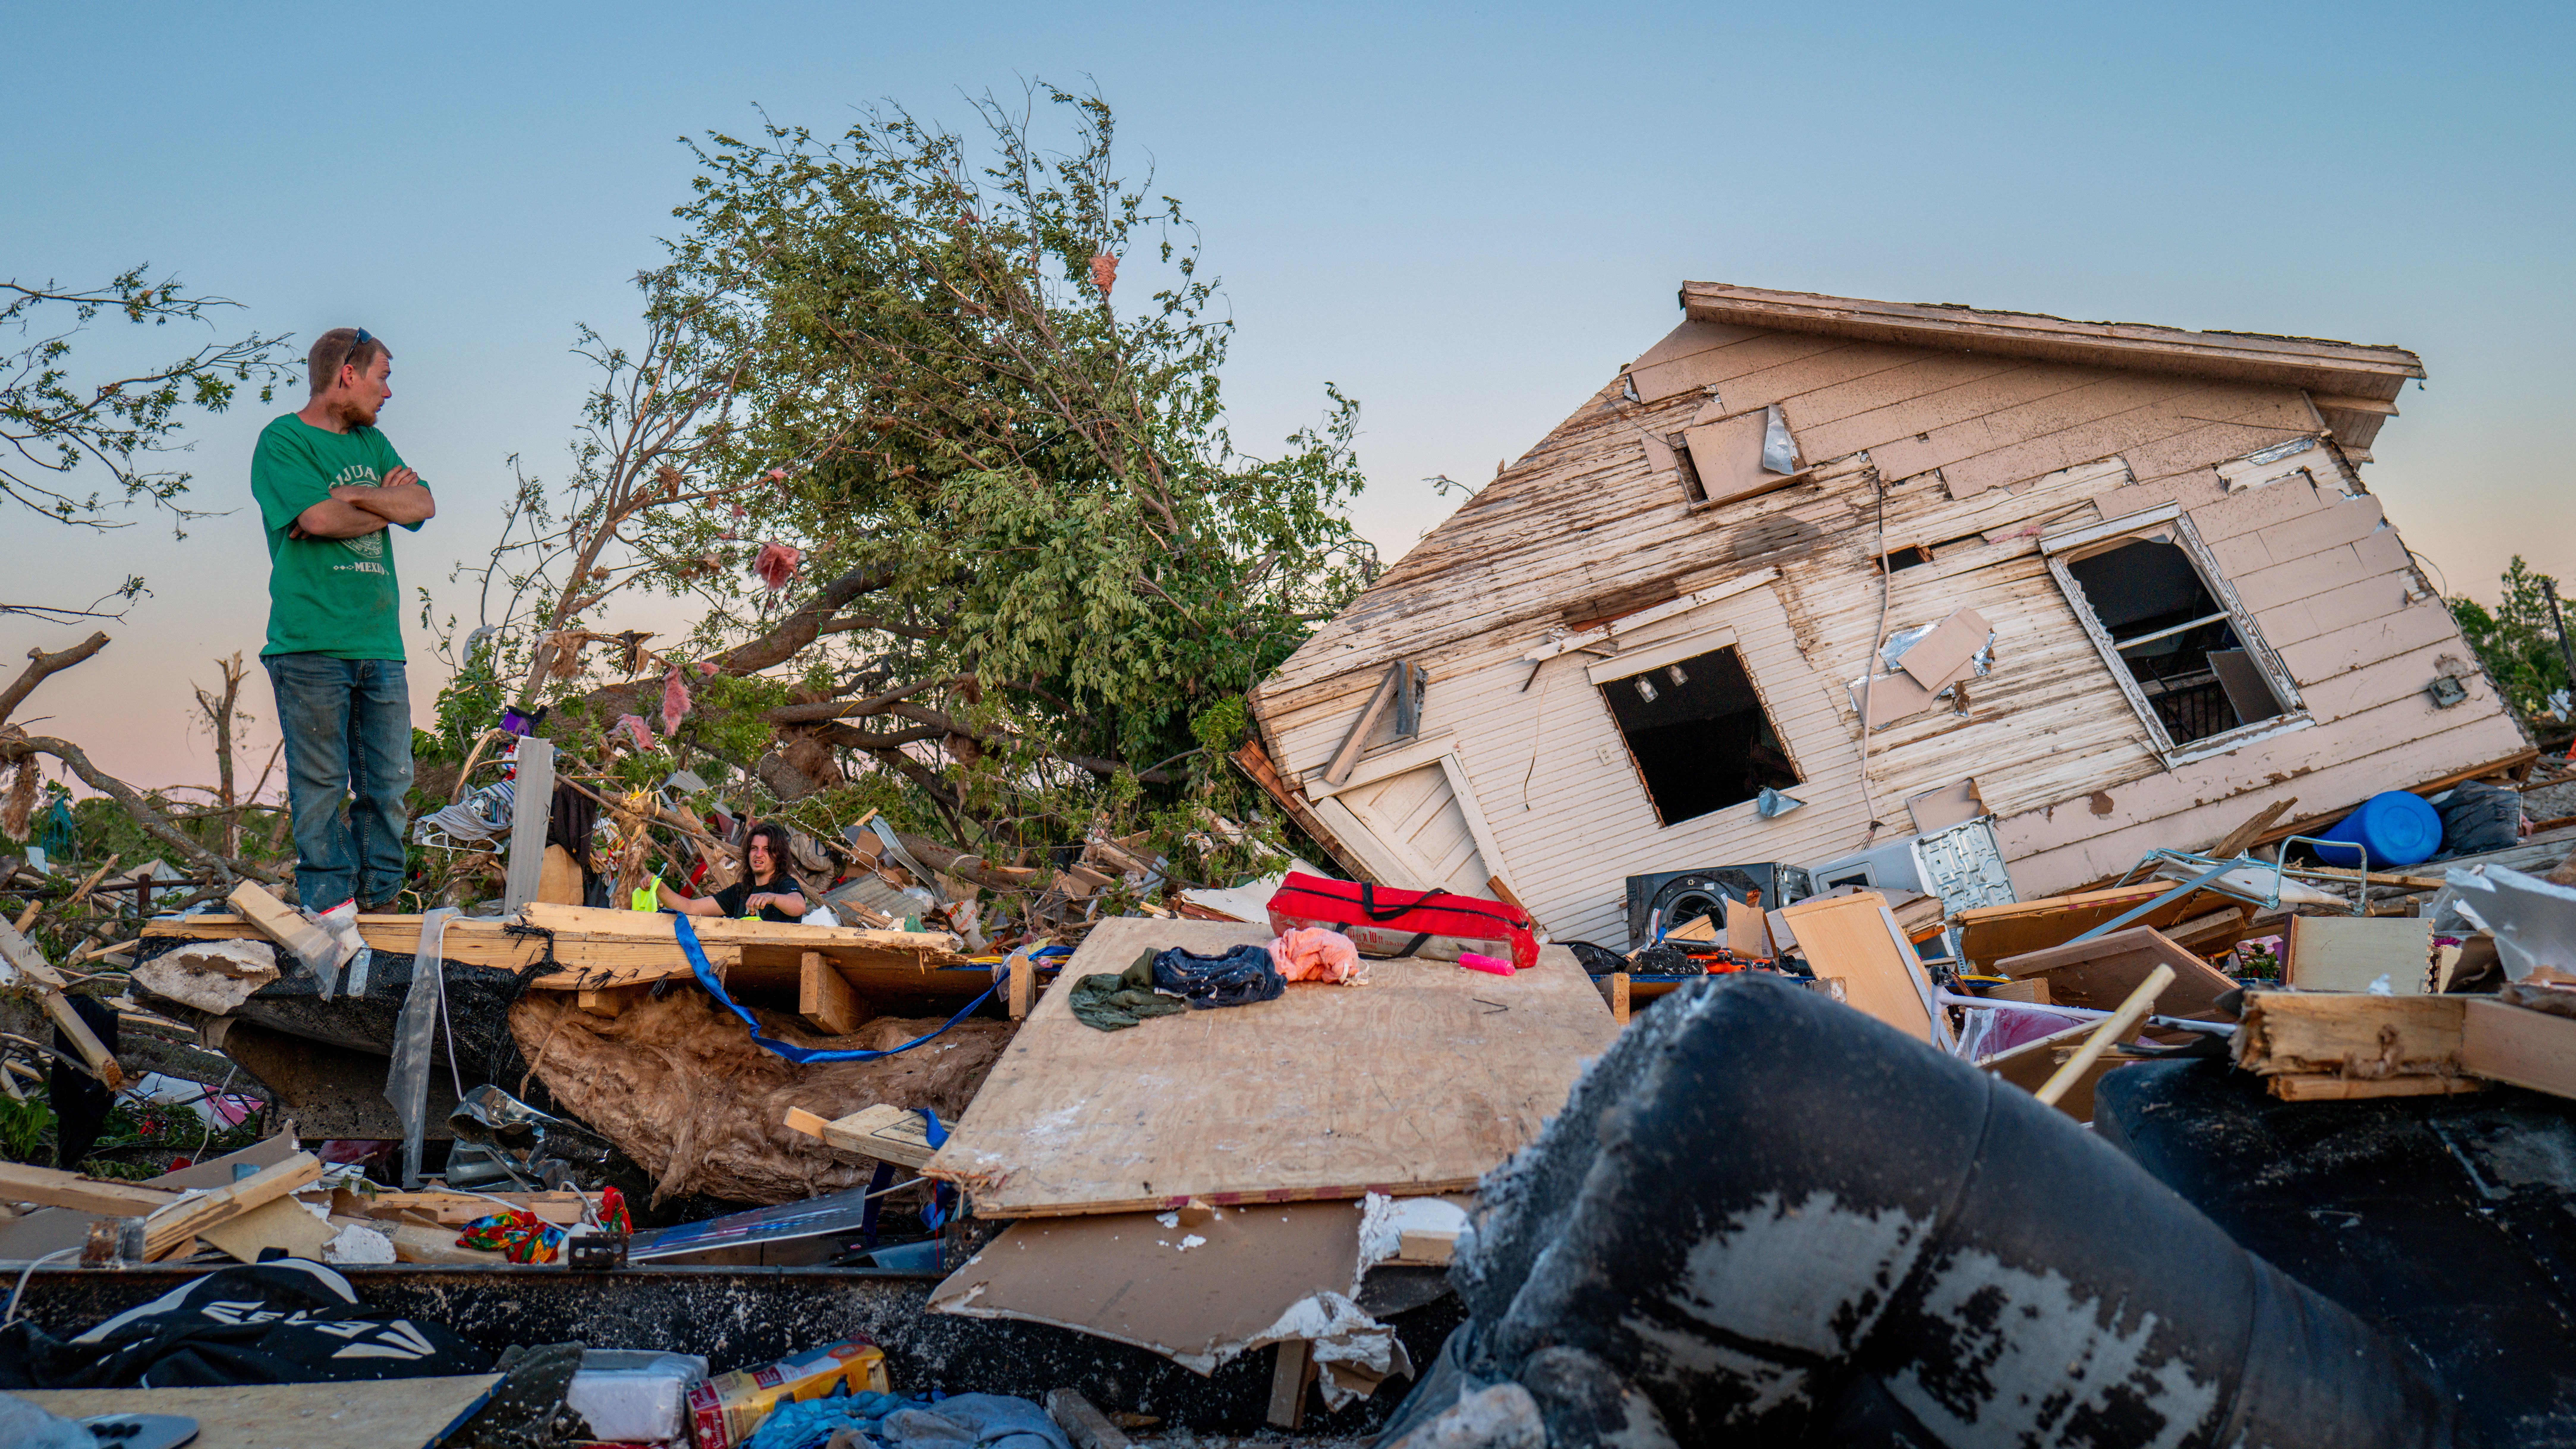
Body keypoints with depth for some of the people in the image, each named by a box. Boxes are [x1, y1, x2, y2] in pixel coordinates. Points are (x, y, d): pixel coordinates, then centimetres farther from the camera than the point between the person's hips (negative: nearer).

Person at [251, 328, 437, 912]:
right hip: (311, 644, -6)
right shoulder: (282, 440, 0)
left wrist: (355, 497, -6)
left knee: (389, 783, 6)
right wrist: (388, 502, 2)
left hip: (380, 643, 6)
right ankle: (327, 905, 5)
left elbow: (425, 506, 8)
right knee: (322, 786, -2)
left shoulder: (371, 442, 21)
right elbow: (317, 518, -14)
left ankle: (379, 903, 14)